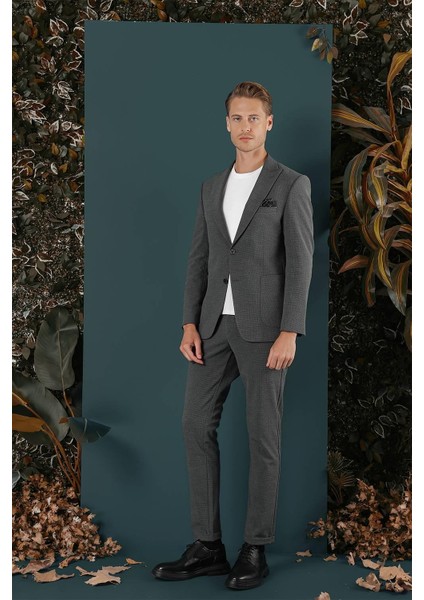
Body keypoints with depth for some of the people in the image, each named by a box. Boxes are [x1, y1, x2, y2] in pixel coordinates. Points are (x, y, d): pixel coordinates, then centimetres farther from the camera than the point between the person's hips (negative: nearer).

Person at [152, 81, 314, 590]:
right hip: (216, 324, 6)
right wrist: (190, 325, 2)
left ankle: (255, 549, 11)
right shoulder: (212, 187, 15)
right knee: (197, 426, 1)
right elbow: (199, 260, 12)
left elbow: (300, 263, -9)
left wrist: (289, 334, -17)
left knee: (262, 436, 0)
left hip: (264, 326, -5)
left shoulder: (292, 185, -2)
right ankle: (207, 547, 9)